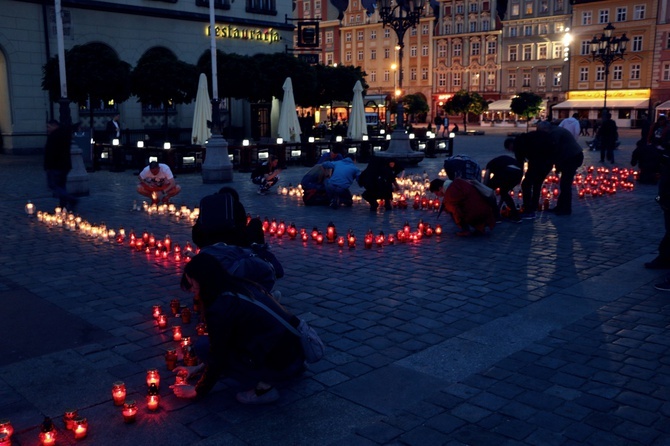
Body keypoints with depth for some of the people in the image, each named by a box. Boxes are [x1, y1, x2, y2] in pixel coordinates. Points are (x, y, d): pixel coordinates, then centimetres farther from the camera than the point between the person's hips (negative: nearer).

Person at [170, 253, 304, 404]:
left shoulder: (221, 307, -15)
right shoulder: (241, 287, 11)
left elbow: (218, 356, -6)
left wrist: (198, 391, 10)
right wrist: (200, 367, 28)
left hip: (279, 365, -8)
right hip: (295, 352, 8)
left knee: (203, 346, 0)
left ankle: (262, 387, -3)